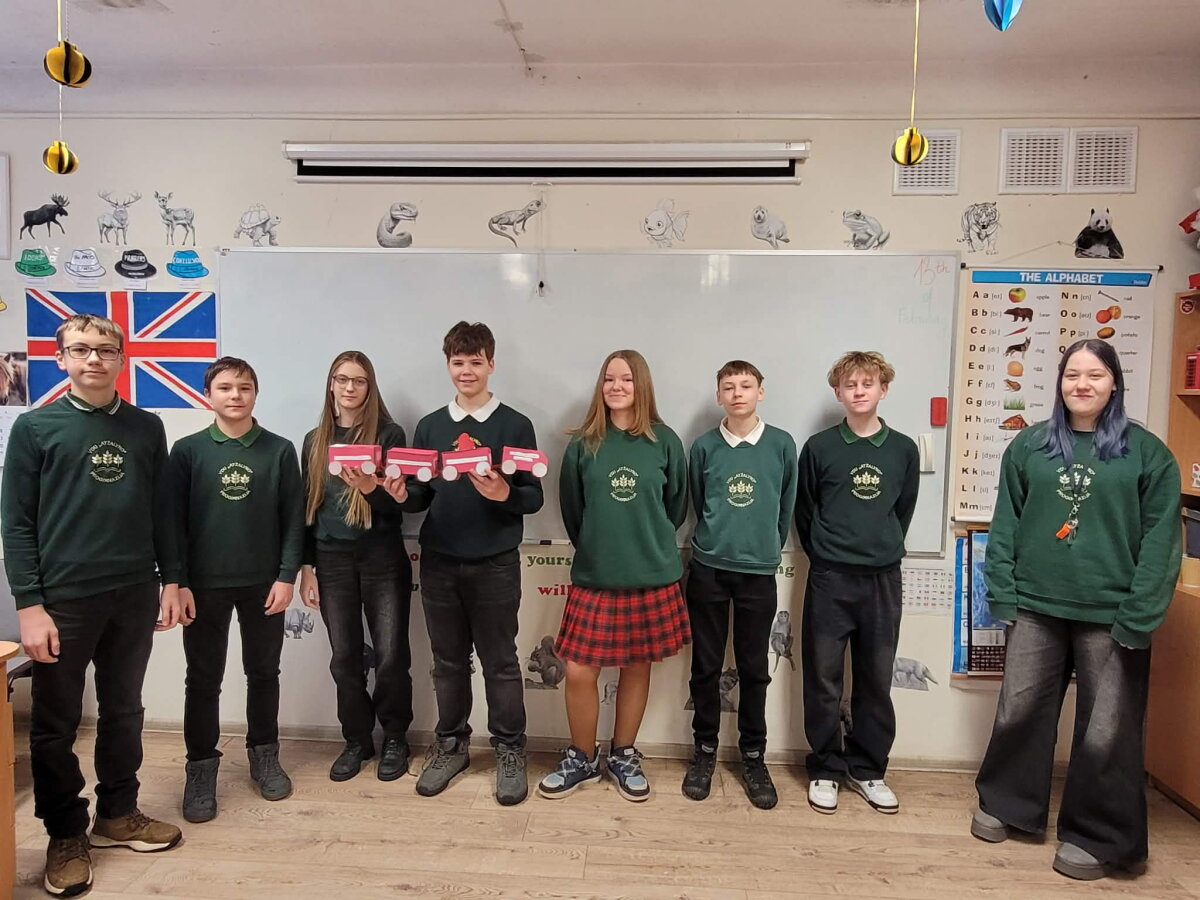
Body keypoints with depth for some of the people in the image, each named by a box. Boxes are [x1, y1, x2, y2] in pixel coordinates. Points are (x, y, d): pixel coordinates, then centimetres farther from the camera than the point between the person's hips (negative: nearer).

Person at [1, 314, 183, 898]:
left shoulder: (146, 427, 6)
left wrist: (171, 580, 5)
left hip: (135, 594, 3)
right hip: (63, 597, -3)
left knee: (124, 711, 14)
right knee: (55, 723, 8)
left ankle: (117, 815, 32)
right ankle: (66, 834, 26)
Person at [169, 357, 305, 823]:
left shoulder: (279, 450, -1)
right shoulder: (187, 450, -1)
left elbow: (294, 518, -1)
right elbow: (174, 521, -1)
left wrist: (287, 576, -6)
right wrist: (178, 582, -6)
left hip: (264, 582, 1)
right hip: (205, 583, 0)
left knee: (264, 673, 13)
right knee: (203, 679, 9)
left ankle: (264, 756, 30)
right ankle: (201, 768, 23)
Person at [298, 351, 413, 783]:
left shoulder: (389, 435, -3)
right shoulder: (315, 440, 9)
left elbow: (398, 504, -8)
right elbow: (307, 508, 10)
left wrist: (371, 488, -29)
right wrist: (307, 567, 6)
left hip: (383, 560, -3)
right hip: (332, 561, 3)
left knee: (390, 655, 0)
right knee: (344, 657, 8)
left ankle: (394, 739, 20)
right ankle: (357, 739, 25)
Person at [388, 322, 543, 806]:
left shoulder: (515, 425, -3)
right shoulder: (429, 426, 8)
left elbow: (534, 498, -5)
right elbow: (423, 496, 9)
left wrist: (504, 494, -25)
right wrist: (403, 495, -12)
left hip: (495, 564, -3)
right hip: (439, 563, 3)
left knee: (500, 662, 7)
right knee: (448, 661, 14)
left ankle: (510, 752, 22)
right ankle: (451, 745, 30)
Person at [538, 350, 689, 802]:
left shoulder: (664, 441, -2)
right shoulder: (583, 443, -1)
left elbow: (676, 506, 7)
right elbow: (571, 509, 7)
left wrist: (650, 544, 9)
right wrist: (596, 548, 11)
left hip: (652, 577, 0)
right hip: (594, 576, 0)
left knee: (637, 667, 11)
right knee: (579, 671, 0)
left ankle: (623, 756, 30)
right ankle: (582, 758, 23)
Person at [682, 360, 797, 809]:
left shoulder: (781, 444, -2)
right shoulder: (704, 446, -1)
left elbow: (786, 507, 8)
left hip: (759, 573, 0)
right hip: (708, 569, 1)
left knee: (754, 669, 9)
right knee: (706, 666, 9)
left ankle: (753, 756, 24)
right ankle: (704, 750, 24)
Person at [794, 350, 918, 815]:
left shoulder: (903, 449, 3)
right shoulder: (819, 446, -2)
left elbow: (903, 511, 12)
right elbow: (803, 511, 6)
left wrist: (883, 548, 10)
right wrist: (823, 553, 7)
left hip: (883, 579, 2)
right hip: (829, 577, -2)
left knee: (876, 680, 10)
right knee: (823, 680, 5)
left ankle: (867, 768, 25)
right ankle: (825, 768, 20)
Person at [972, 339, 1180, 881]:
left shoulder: (1146, 451, -2)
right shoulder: (1029, 446, 5)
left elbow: (1160, 540, -6)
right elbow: (1005, 525, 5)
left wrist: (1139, 617, -11)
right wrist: (1003, 594, -1)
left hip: (1110, 614, -2)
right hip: (1037, 607, 2)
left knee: (1106, 731, 8)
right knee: (1018, 713, 12)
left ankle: (1098, 837, 27)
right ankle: (1006, 805, 32)